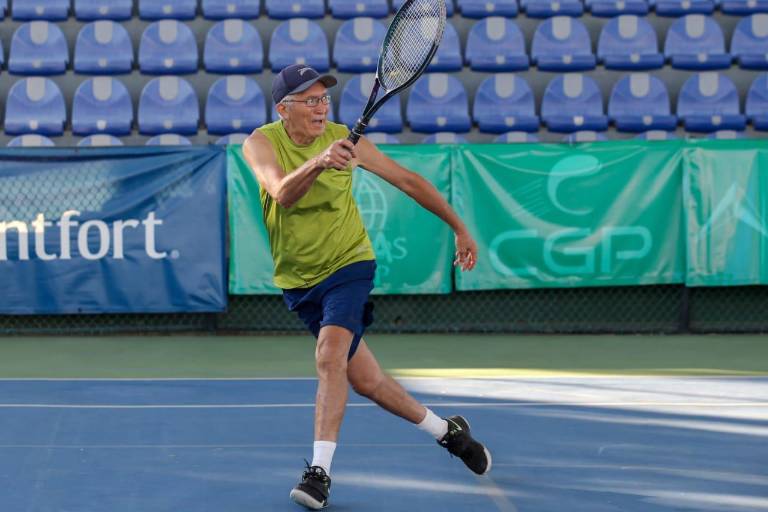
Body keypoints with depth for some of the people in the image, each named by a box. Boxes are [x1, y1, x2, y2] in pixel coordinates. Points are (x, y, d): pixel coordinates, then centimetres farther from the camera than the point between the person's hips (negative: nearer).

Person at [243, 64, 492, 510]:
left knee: (330, 357, -27)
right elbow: (281, 192, -33)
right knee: (365, 380, 9)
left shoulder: (344, 139, -10)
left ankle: (320, 470, -25)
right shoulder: (261, 143, -12)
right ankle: (447, 430, 29)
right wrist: (317, 162, -52)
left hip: (349, 264, -2)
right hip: (299, 278, 2)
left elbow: (409, 181, 1)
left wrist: (460, 229, 4)